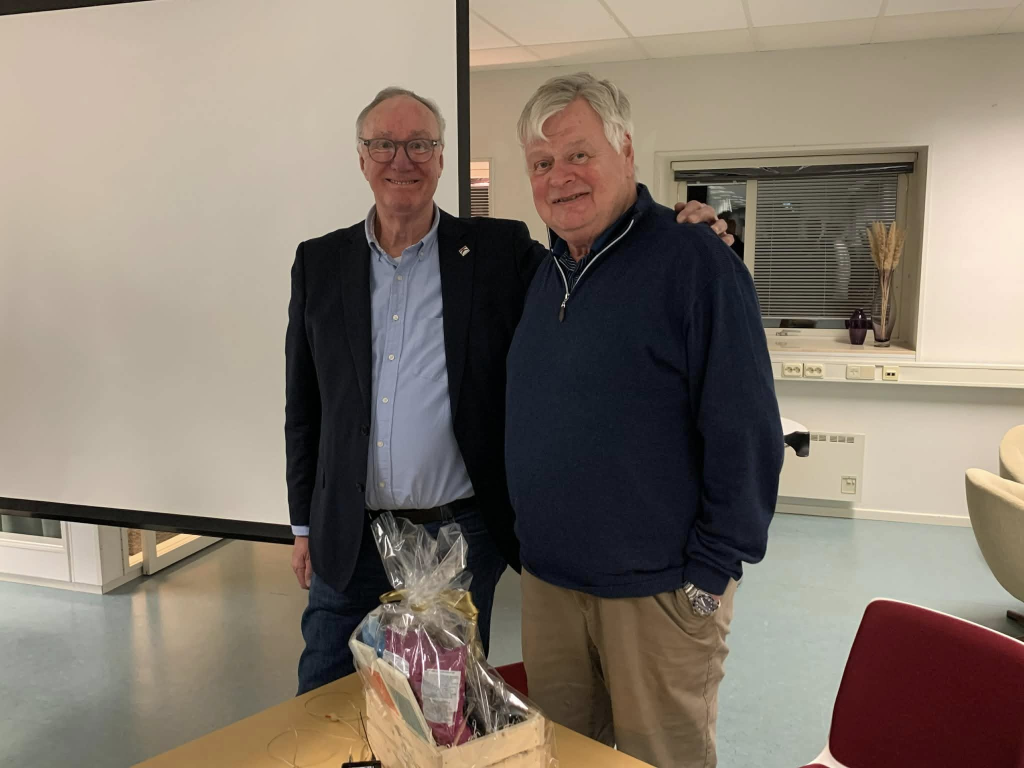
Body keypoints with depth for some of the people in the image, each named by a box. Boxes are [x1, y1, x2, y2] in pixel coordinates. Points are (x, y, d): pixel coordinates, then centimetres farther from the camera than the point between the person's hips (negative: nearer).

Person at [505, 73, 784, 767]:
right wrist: (527, 539, 13)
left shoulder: (695, 261, -13)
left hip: (658, 590, -6)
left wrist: (709, 574, -15)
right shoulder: (543, 274, 8)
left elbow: (746, 433, -16)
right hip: (547, 579, 6)